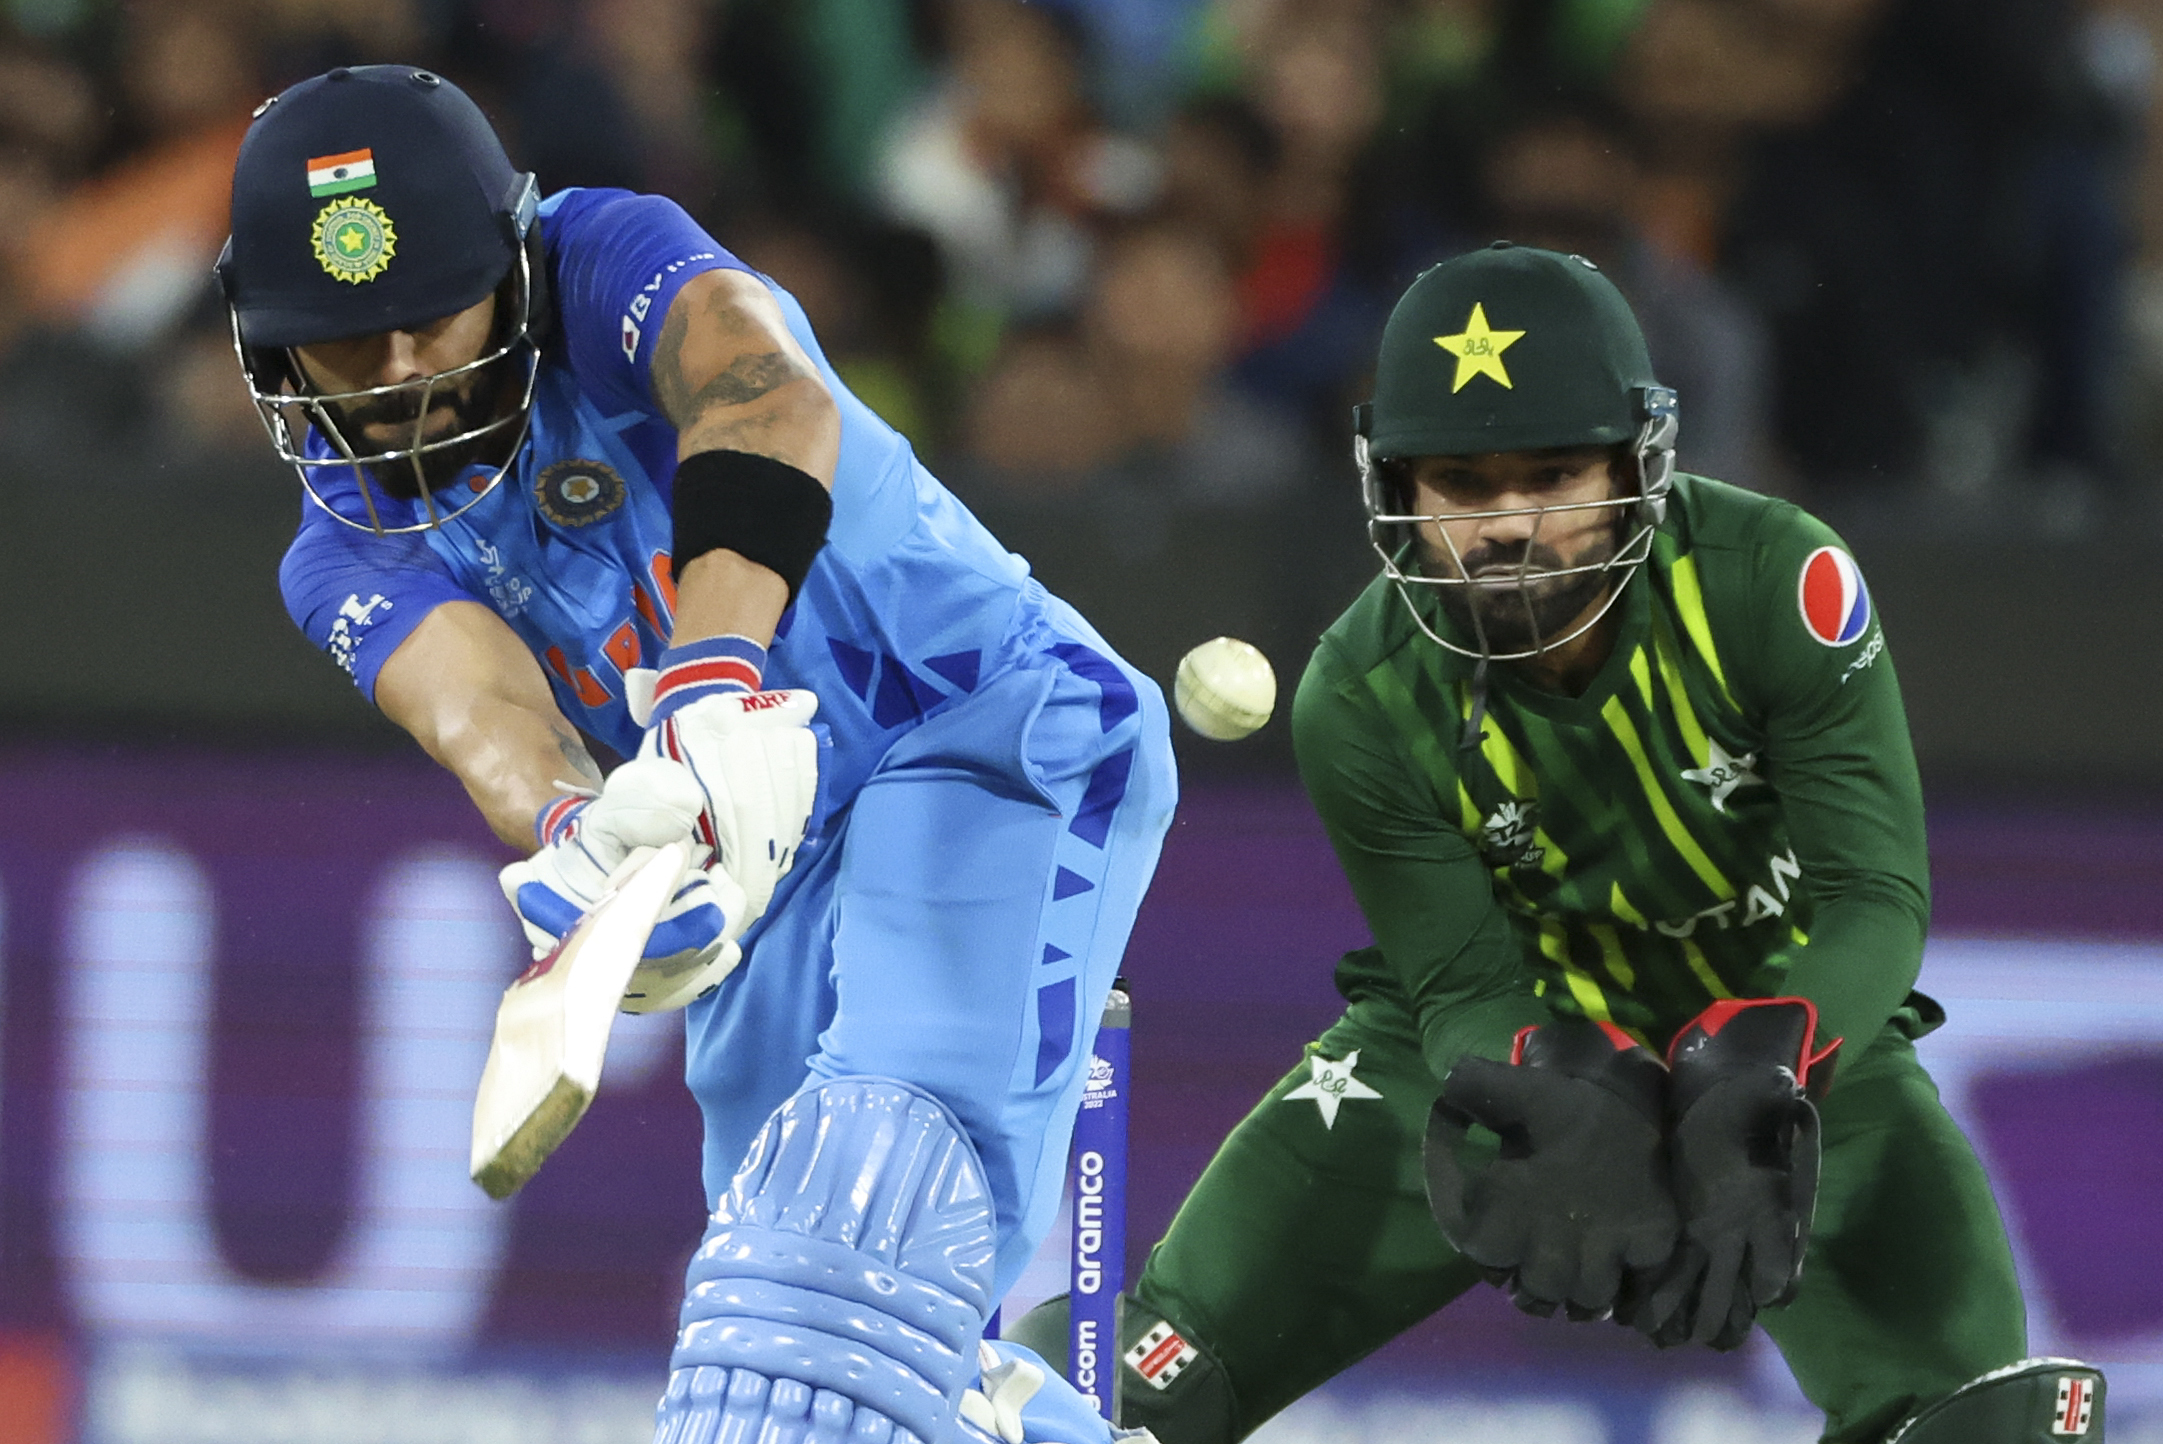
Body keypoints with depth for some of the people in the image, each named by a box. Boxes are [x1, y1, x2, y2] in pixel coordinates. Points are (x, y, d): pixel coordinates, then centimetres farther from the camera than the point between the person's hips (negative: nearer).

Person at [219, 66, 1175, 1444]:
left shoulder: (612, 260, -10)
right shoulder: (351, 555, 3)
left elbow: (765, 399, -33)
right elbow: (472, 699, -19)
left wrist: (715, 688, -51)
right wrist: (574, 838, -43)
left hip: (994, 728, -8)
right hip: (778, 857, 8)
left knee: (874, 1192, -28)